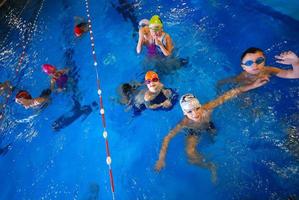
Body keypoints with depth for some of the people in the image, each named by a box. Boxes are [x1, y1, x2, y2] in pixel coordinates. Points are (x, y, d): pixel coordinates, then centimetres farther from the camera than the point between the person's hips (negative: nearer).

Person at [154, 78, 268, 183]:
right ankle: (211, 167, 16)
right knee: (191, 157, -11)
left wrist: (252, 86, -39)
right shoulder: (184, 123, -43)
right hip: (194, 132, -2)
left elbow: (228, 95, -38)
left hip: (208, 125, 2)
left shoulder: (207, 108, -42)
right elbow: (167, 138, -34)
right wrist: (161, 159, -36)